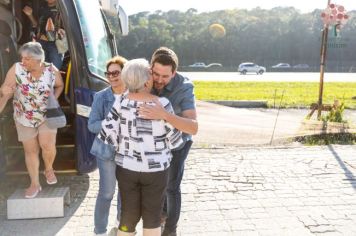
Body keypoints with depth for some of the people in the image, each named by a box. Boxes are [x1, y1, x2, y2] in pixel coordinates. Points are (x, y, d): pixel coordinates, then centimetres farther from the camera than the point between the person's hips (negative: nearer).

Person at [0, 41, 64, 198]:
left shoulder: (52, 70, -13)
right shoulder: (16, 69, -17)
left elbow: (59, 86, 6)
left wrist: (53, 99, -9)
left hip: (47, 116, -1)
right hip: (24, 118, 1)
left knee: (47, 145, -17)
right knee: (30, 151, 9)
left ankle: (49, 169, 17)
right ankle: (35, 184, 26)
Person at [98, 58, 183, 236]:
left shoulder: (121, 102, -10)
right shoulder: (162, 104, -17)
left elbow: (107, 134, -7)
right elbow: (174, 139, -9)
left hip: (126, 167, 3)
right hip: (155, 169, -2)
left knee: (128, 216, 16)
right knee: (152, 217, 15)